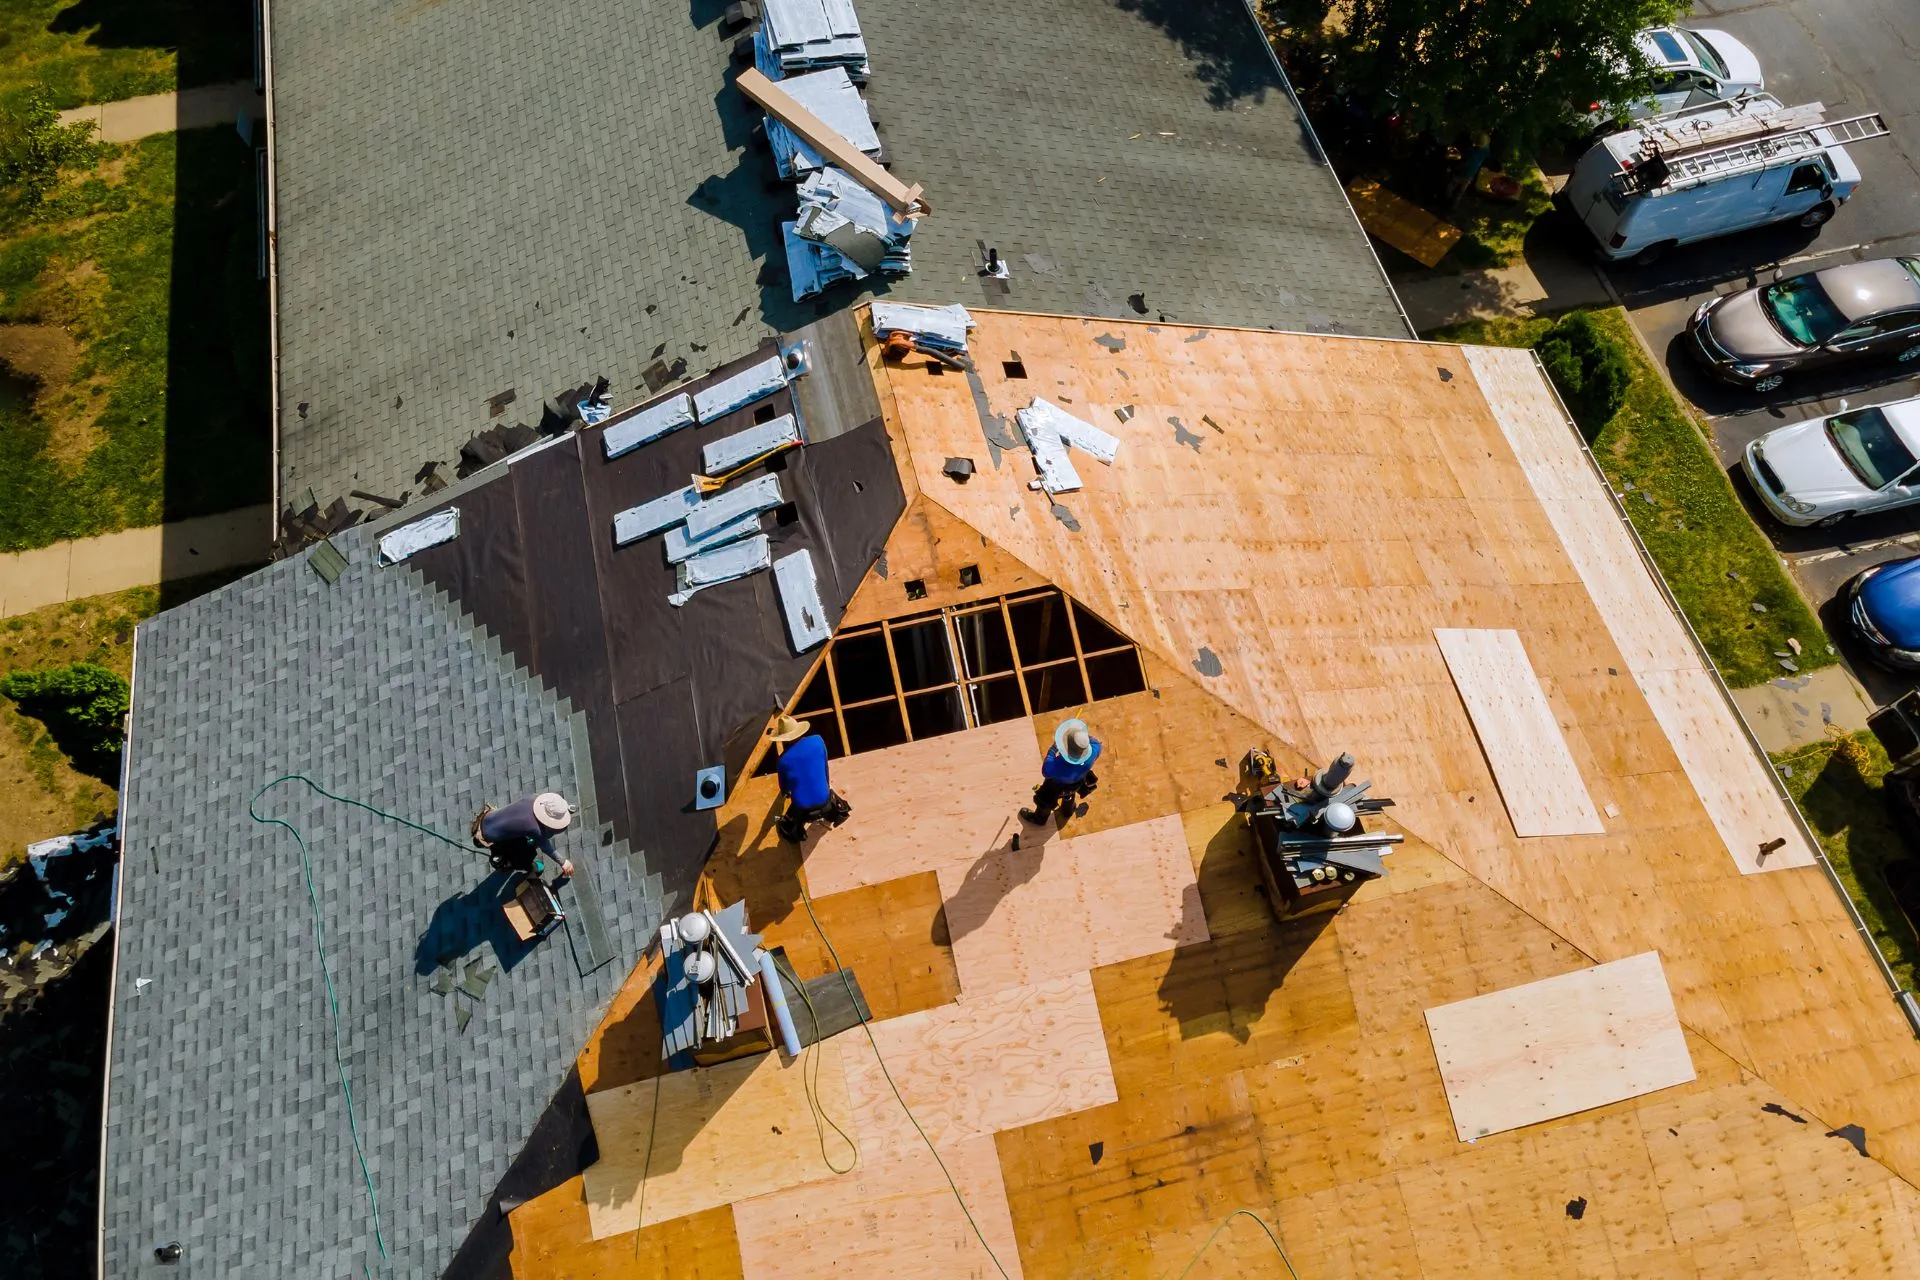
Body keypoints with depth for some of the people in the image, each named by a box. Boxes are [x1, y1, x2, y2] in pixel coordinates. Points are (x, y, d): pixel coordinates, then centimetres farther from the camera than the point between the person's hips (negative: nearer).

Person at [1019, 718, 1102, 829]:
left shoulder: (1059, 766, -51)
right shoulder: (1094, 750, -40)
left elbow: (1045, 772, -29)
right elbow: (1095, 742, -15)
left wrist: (1053, 749, -28)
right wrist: (1085, 736, -25)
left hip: (1057, 785, -4)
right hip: (1077, 783, 4)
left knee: (1045, 801, 30)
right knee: (1069, 795, 39)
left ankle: (1039, 819, 61)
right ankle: (1067, 811, 71)